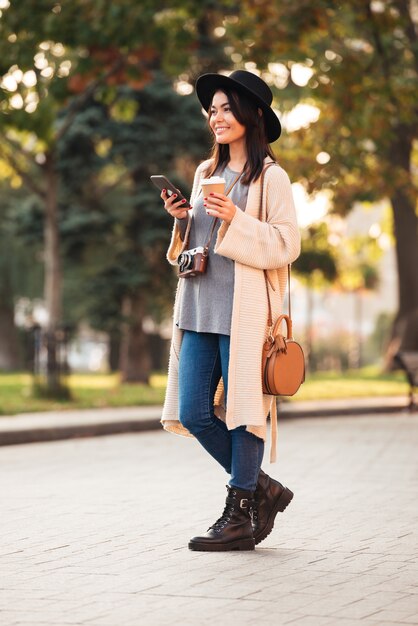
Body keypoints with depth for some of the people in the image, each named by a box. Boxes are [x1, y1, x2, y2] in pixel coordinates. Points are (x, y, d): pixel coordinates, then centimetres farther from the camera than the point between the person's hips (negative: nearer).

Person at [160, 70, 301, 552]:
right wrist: (183, 219, 5)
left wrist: (236, 220, -17)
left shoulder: (270, 178, -2)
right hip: (200, 308, 7)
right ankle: (261, 490, 21)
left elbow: (287, 245, -8)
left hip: (244, 309, -7)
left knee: (242, 408, -2)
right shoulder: (206, 172, 18)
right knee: (193, 414, 4)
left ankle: (242, 514, 9)